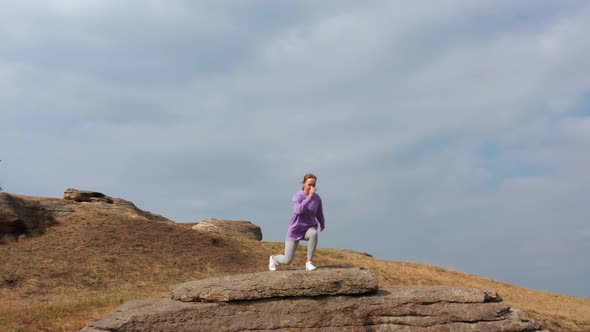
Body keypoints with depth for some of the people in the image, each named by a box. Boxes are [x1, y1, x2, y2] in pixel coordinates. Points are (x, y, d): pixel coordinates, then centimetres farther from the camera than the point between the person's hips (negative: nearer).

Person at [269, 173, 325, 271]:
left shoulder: (317, 198, -6)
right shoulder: (297, 196, -16)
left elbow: (319, 214, 13)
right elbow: (299, 210, -35)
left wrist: (322, 225, 29)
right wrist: (309, 197, -39)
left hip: (309, 228, 2)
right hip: (295, 230, -2)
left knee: (314, 233, -36)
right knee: (287, 260, -1)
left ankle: (308, 262, -21)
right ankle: (273, 258, 36)